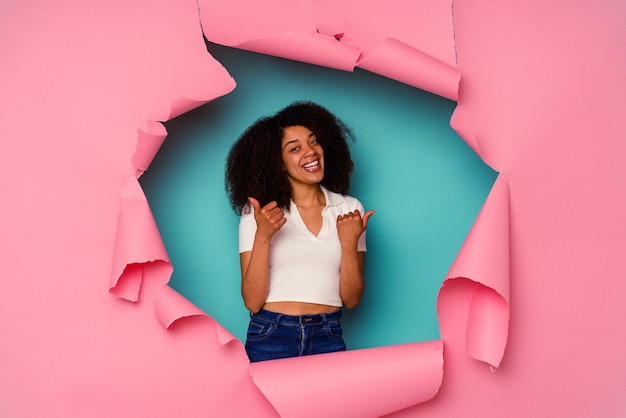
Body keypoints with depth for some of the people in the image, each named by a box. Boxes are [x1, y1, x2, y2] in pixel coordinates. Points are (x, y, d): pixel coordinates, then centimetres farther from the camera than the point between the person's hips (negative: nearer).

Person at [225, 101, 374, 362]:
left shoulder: (349, 209, 3)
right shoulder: (257, 213, -2)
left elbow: (351, 299, 1)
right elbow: (252, 301, -8)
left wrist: (349, 243, -13)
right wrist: (262, 236, -19)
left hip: (328, 338, 2)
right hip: (270, 339, -1)